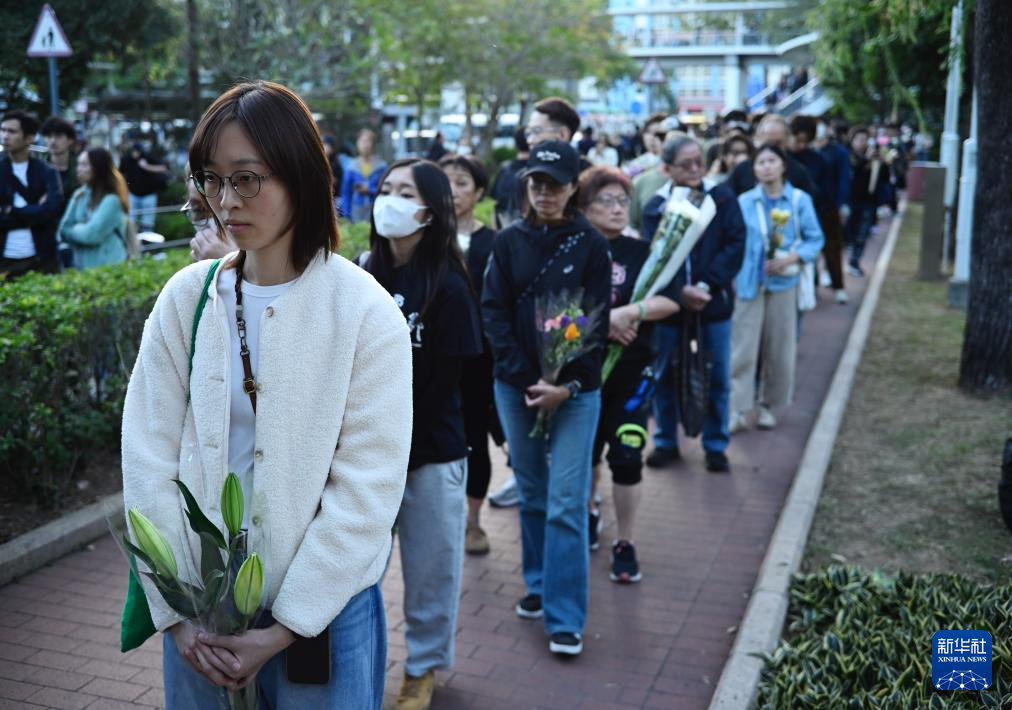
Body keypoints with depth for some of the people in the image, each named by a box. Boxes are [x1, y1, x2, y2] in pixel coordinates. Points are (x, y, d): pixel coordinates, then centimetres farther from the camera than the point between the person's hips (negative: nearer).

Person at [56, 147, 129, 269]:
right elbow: (63, 230, 6)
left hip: (107, 268, -7)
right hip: (81, 266, 7)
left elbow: (91, 235, -20)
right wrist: (81, 229, -13)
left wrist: (74, 230, -1)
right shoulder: (80, 195, 8)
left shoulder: (112, 200, -15)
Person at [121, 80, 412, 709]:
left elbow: (368, 490, -13)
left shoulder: (367, 313, -11)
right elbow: (149, 456, -2)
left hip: (323, 610, -3)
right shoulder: (186, 298, -2)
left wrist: (284, 628, -13)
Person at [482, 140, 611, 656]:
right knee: (531, 494, 13)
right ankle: (539, 585, 31)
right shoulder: (509, 242, 3)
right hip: (515, 387, 3)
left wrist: (567, 386, -15)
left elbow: (597, 323, -6)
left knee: (566, 504, -4)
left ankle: (566, 619, 3)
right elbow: (494, 314, -1)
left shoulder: (590, 245, -3)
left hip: (574, 391, -2)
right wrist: (526, 380, -11)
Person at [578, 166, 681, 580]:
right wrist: (601, 324, -20)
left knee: (626, 457, -5)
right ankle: (589, 513, 44)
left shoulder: (642, 252, -1)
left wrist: (628, 313, -22)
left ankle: (625, 543, 12)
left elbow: (670, 301, -10)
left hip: (631, 370, 0)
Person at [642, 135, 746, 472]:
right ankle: (666, 443, 26)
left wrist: (706, 286, -18)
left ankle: (716, 446, 22)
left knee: (717, 378, 7)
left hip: (714, 303, 0)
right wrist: (681, 291, -24)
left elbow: (736, 245, -8)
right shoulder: (655, 206, -1)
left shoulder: (722, 198, -1)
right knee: (663, 375, 10)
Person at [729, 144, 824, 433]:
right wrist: (731, 276, -2)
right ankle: (736, 410, -1)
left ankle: (768, 406, 22)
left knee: (779, 349, 7)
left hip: (783, 282, 0)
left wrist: (790, 258, -16)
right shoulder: (744, 202, 1)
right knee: (742, 348, -4)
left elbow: (815, 239, -1)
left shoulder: (800, 200, -3)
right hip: (749, 283, 0)